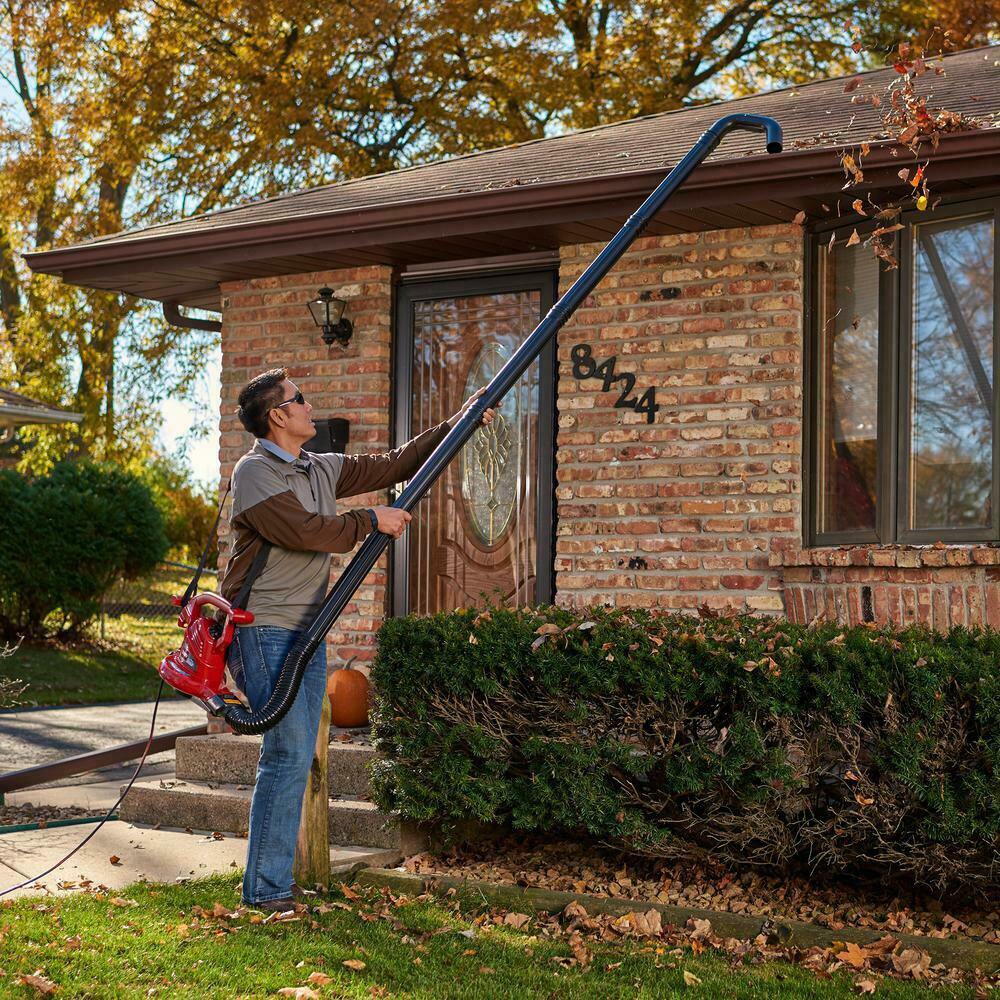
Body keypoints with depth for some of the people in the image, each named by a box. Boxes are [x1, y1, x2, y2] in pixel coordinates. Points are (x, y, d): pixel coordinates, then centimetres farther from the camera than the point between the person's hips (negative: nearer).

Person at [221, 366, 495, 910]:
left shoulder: (322, 470, 15)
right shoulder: (255, 472, -10)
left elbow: (392, 465, 21)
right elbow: (306, 531, -20)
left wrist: (456, 425, 18)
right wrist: (371, 520, -9)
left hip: (308, 630, 8)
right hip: (266, 631, -8)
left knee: (297, 756, 9)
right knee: (288, 753, -11)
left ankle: (279, 880, 18)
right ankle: (264, 888, -3)